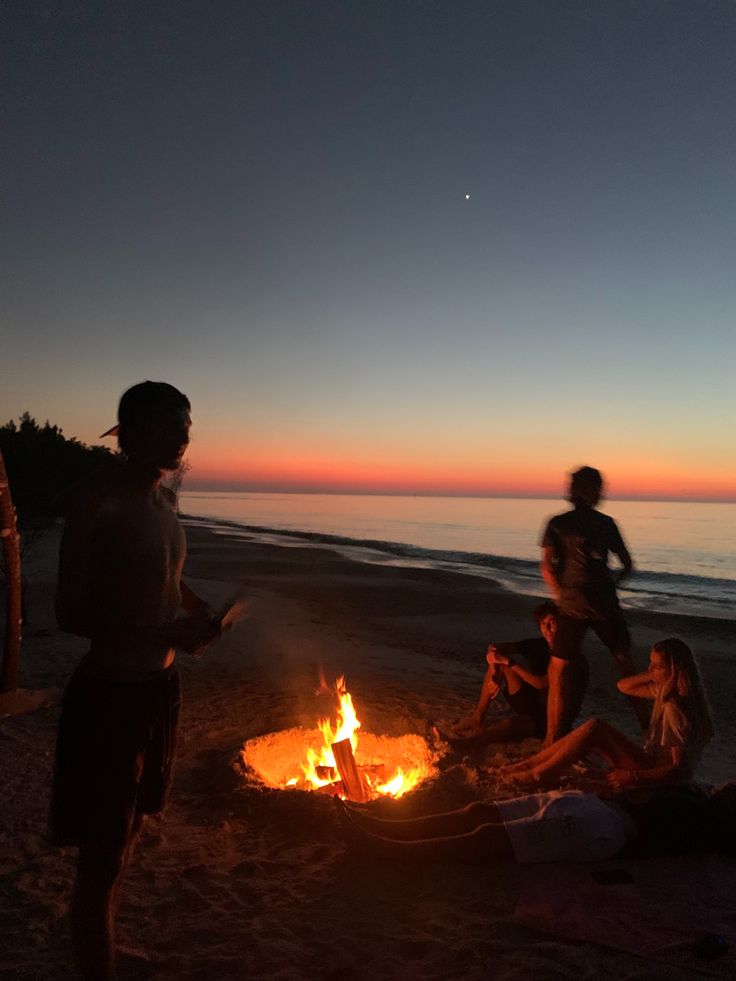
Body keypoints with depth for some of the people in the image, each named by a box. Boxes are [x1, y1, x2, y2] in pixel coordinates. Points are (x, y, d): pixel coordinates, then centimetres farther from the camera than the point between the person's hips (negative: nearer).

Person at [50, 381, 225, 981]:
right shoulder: (98, 502, -16)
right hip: (110, 693, -8)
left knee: (129, 832, 23)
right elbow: (70, 614, -18)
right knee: (103, 858, 3)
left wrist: (197, 613, 4)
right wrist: (164, 634, -26)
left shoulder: (165, 499, 8)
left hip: (160, 685, 8)